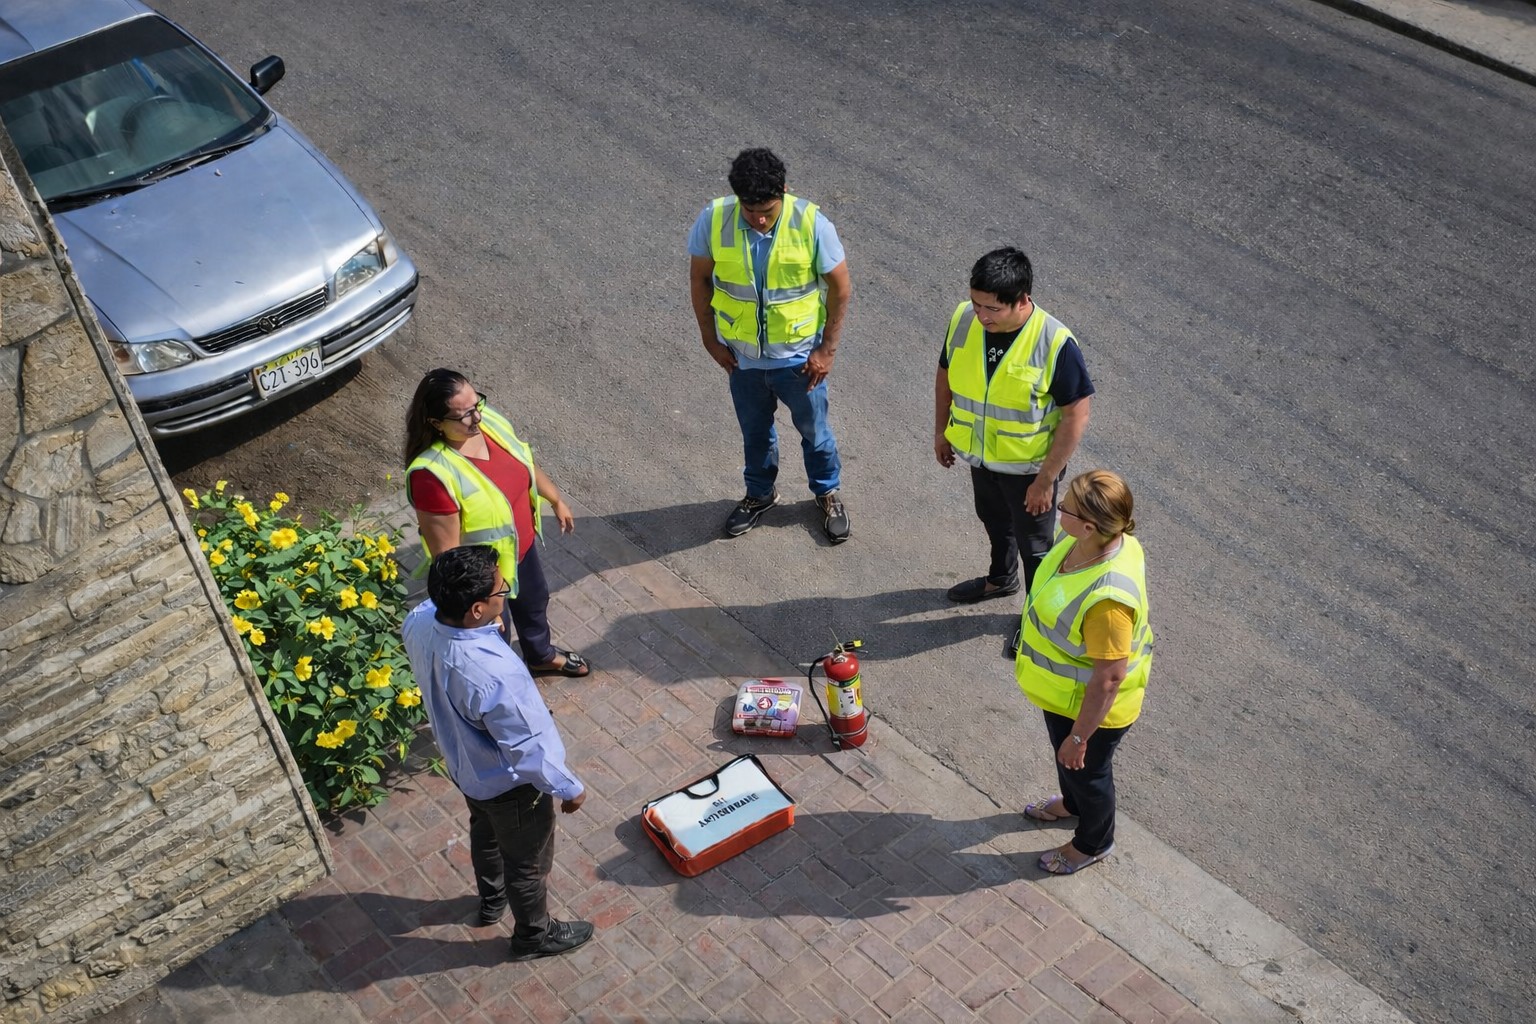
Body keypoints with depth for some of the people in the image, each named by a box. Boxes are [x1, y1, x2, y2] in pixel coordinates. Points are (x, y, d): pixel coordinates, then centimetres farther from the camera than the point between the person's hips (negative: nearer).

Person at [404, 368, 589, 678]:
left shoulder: (488, 420, -18)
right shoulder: (433, 475, -40)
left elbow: (525, 465, 3)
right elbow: (447, 553, -31)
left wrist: (556, 499, 17)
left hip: (522, 545, 7)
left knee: (535, 600, 34)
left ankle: (542, 656, 65)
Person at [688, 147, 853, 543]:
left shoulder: (812, 223, -24)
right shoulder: (714, 220, -20)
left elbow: (840, 287, -12)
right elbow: (699, 278, -4)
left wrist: (827, 349, -11)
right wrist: (710, 338, -2)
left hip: (798, 354, -2)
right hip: (742, 354, 2)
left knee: (813, 429, 19)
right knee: (754, 430, 23)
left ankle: (828, 493, 45)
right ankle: (760, 494, 49)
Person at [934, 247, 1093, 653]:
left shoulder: (1056, 343, -31)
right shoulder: (963, 319, -17)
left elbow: (1076, 416, -23)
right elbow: (945, 375, 2)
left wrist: (1046, 480, -20)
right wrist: (941, 432, 9)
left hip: (1028, 465, -5)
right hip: (980, 452, 5)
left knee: (1033, 543, 17)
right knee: (994, 520, 30)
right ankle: (1001, 579, 59)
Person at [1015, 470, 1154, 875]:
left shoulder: (1107, 598, -45)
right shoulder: (1087, 539, -18)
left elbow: (1109, 678, -34)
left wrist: (1079, 737, -21)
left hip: (1089, 705, -8)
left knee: (1086, 770, 22)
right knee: (1064, 755, 35)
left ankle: (1093, 843, 52)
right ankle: (1072, 803, 66)